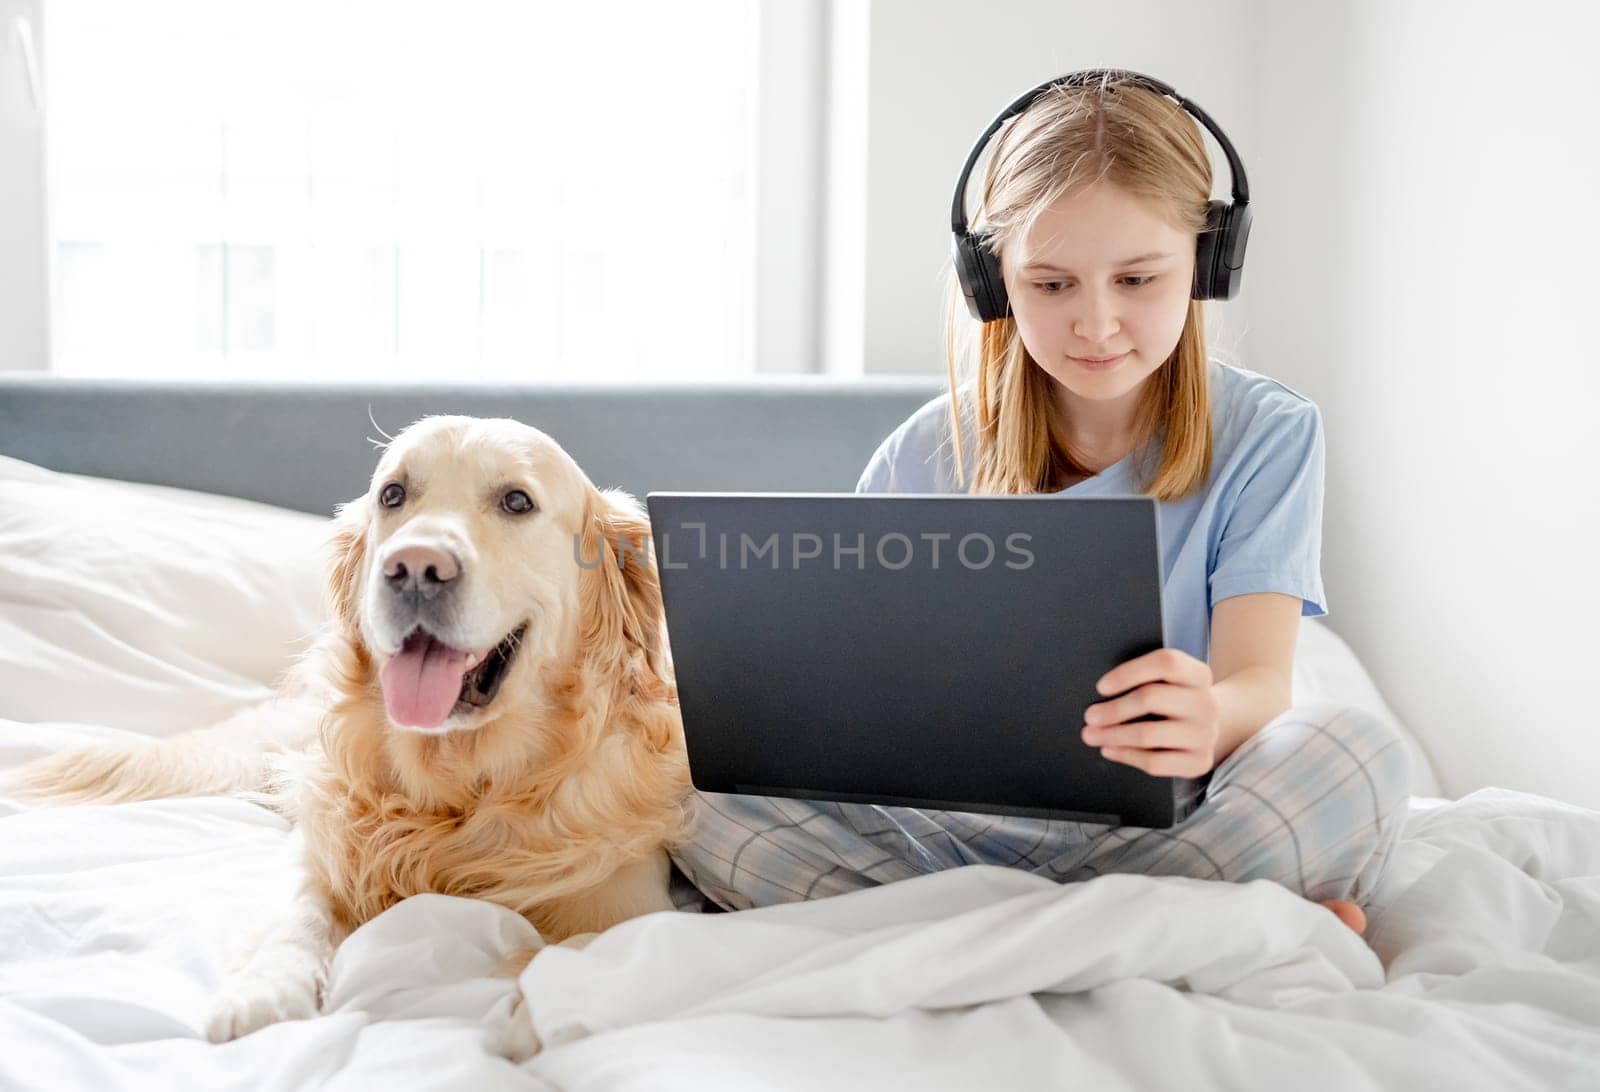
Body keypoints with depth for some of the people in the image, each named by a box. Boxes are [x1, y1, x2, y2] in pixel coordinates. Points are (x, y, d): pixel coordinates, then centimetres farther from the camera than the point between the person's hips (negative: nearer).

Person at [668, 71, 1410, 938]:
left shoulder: (1266, 437, -1)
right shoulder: (927, 457, 4)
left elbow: (1260, 681, -14)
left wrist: (1210, 719, -39)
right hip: (956, 826, 3)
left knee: (1355, 755, -30)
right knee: (703, 787, -22)